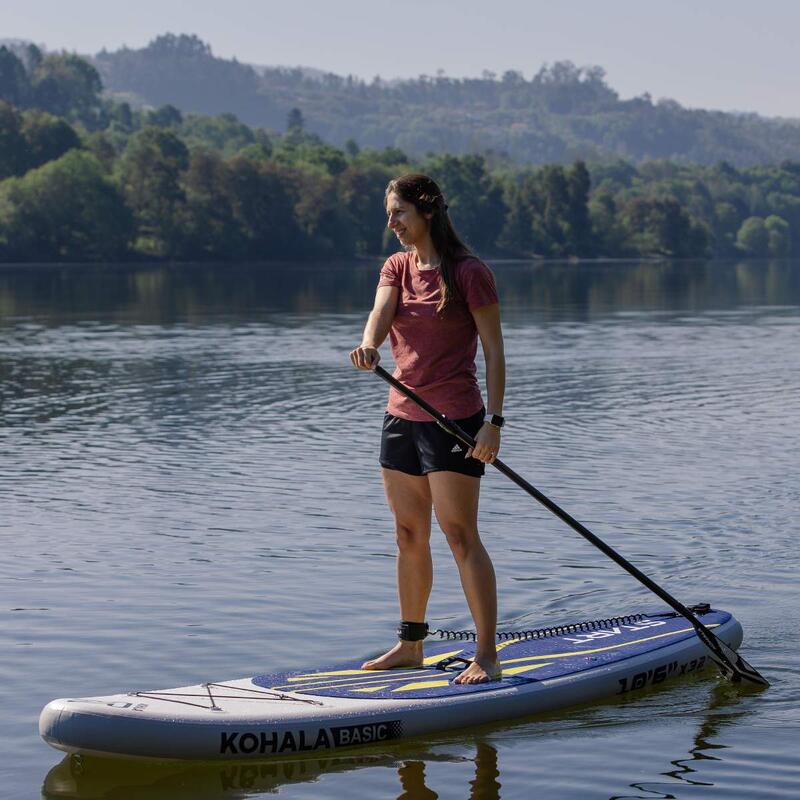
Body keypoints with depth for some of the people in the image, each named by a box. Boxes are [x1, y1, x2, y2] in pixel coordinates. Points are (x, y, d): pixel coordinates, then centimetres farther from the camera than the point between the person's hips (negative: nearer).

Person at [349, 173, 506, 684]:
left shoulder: (469, 273, -8)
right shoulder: (397, 268, 10)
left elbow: (494, 351, -9)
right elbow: (380, 312, -10)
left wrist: (494, 421, -17)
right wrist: (369, 346, -33)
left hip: (455, 419, -7)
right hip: (402, 416, 7)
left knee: (460, 535, -9)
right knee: (409, 535, 12)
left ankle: (488, 656, -6)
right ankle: (411, 645, 23)